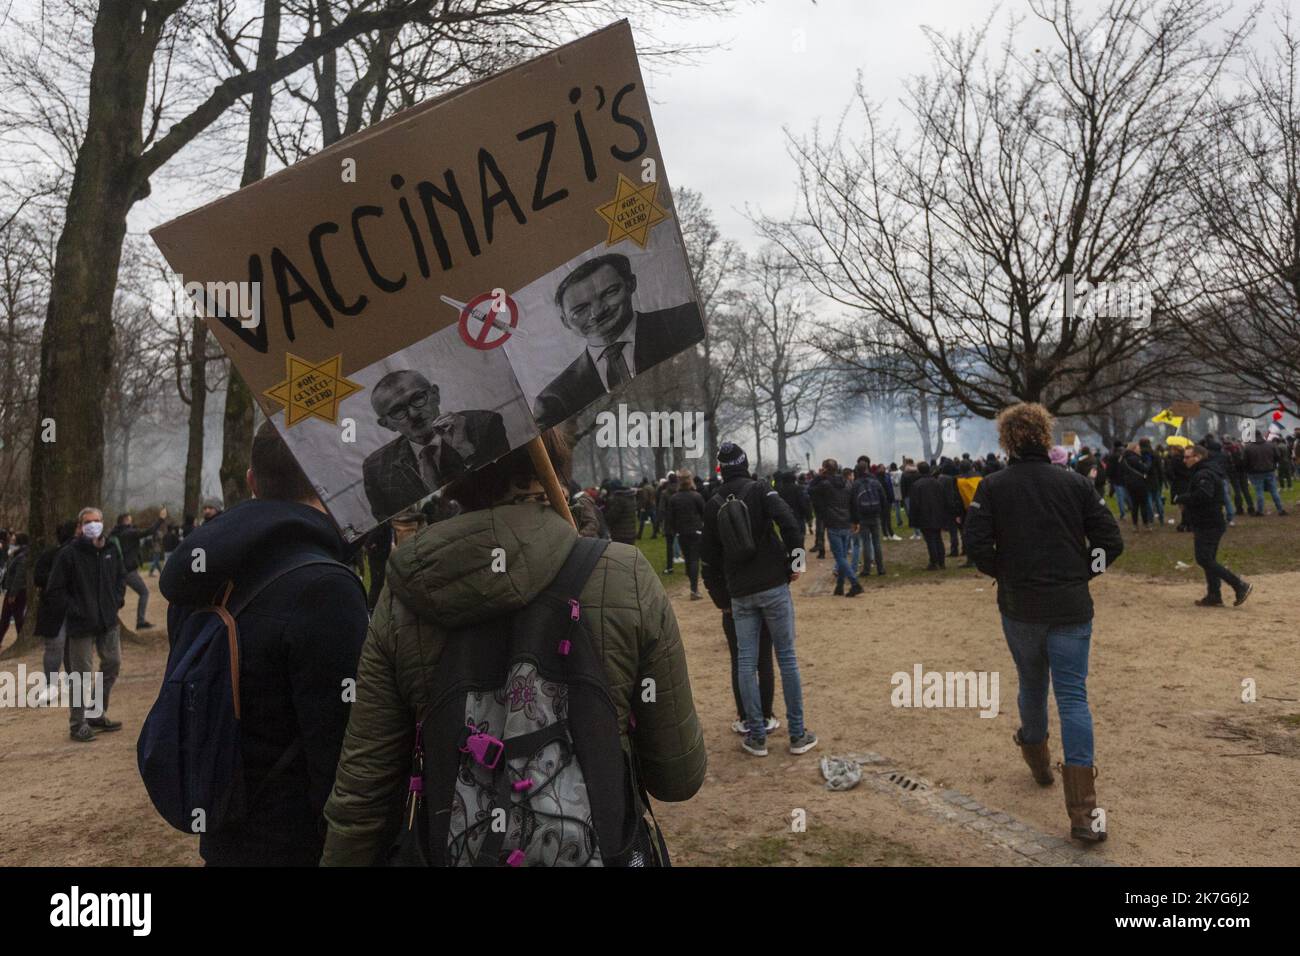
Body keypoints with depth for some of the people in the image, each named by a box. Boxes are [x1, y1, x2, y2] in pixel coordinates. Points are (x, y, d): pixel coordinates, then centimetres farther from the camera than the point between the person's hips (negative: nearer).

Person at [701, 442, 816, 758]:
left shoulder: (713, 505, 7)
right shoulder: (759, 491, -3)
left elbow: (709, 556, 10)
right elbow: (789, 522, -19)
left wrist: (721, 599, 19)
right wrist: (795, 562, -5)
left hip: (740, 593, 2)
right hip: (773, 585, -2)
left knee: (746, 662, 7)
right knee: (786, 657, 5)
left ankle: (756, 737, 10)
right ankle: (798, 734, 10)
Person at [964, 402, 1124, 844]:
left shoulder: (992, 485, -5)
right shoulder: (1075, 482, -1)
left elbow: (976, 543, -13)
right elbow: (1111, 540, -2)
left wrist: (1004, 574, 5)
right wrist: (1080, 574, 11)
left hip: (1019, 607, 0)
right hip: (1071, 608, 0)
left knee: (1031, 684, 21)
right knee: (1072, 696, 1)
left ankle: (1037, 758, 43)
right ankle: (1083, 811, -4)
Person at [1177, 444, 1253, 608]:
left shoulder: (1203, 475, -17)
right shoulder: (1201, 474, 17)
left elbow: (1203, 495, -33)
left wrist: (1182, 498, -20)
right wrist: (1186, 501, 7)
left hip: (1207, 526, -11)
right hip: (1209, 525, 11)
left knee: (1204, 560, -10)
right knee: (1209, 560, 14)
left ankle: (1240, 586, -8)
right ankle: (1214, 596, 18)